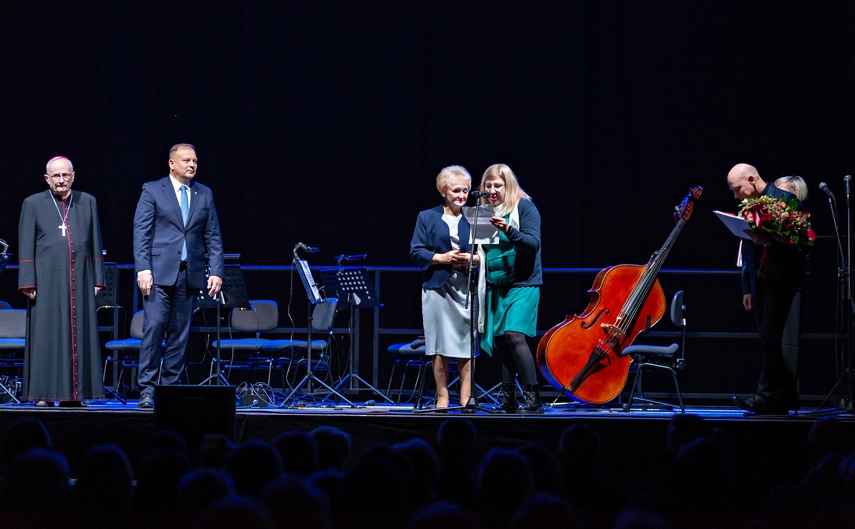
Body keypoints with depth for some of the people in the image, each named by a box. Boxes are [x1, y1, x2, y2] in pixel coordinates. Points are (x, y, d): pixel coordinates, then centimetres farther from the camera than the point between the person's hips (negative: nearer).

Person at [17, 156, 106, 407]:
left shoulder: (88, 202, 12)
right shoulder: (33, 204, 5)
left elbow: (95, 244, 13)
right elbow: (26, 247, 2)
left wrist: (97, 280, 7)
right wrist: (28, 283, -6)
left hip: (79, 280, 2)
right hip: (47, 280, -2)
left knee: (79, 335, 1)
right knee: (46, 336, -4)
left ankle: (73, 393, 5)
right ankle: (44, 393, -1)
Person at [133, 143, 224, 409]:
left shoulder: (205, 195, 13)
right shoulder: (152, 190, 2)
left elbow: (213, 237, 12)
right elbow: (141, 232, -3)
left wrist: (216, 272, 2)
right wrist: (143, 269, -13)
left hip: (190, 275, 4)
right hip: (160, 274, -4)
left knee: (179, 334, 5)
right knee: (154, 329, -9)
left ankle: (171, 388, 9)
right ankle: (147, 389, -6)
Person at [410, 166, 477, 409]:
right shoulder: (427, 218, 7)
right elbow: (416, 253, 1)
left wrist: (472, 259, -10)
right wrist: (442, 258, -13)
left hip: (467, 289, 1)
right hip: (438, 288, -1)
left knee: (466, 347, -2)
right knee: (441, 348, 0)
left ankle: (466, 398, 3)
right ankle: (442, 397, 7)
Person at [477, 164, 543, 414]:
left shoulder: (524, 207, -5)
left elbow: (533, 243, -15)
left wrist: (509, 230, -29)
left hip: (521, 284, -6)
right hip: (495, 286, 6)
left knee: (514, 335, -19)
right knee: (499, 341, 4)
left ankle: (533, 399, -17)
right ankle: (508, 400, 9)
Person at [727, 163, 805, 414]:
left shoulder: (783, 198, -7)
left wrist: (768, 241, -23)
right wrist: (747, 288, 16)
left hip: (781, 278, -8)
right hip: (758, 281, 8)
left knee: (769, 337, -13)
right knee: (768, 341, 6)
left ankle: (767, 397, -11)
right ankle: (784, 397, 10)